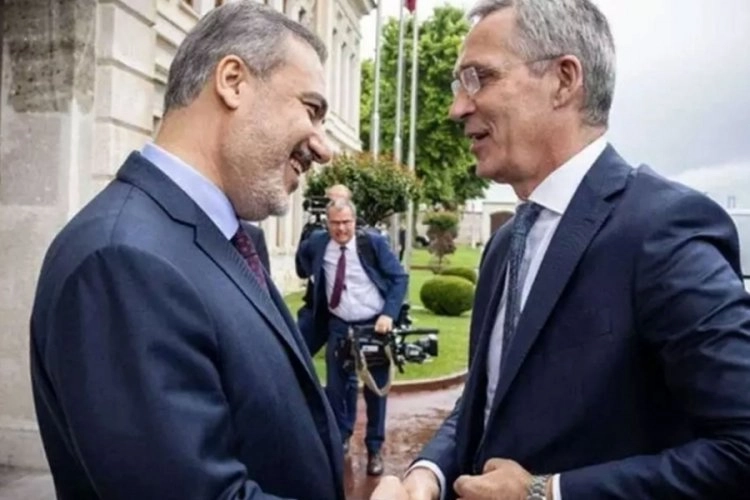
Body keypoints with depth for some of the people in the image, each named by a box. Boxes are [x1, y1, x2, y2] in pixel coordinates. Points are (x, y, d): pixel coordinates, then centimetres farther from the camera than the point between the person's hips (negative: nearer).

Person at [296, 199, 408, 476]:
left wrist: (389, 314, -18)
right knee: (336, 388, 7)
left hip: (375, 325, -2)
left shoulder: (373, 242, -11)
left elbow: (400, 278, -9)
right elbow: (302, 257, 23)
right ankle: (340, 438, 29)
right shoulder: (317, 243, -3)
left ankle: (374, 448, 22)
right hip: (339, 327, 2)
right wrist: (312, 275, 12)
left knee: (375, 389, 7)